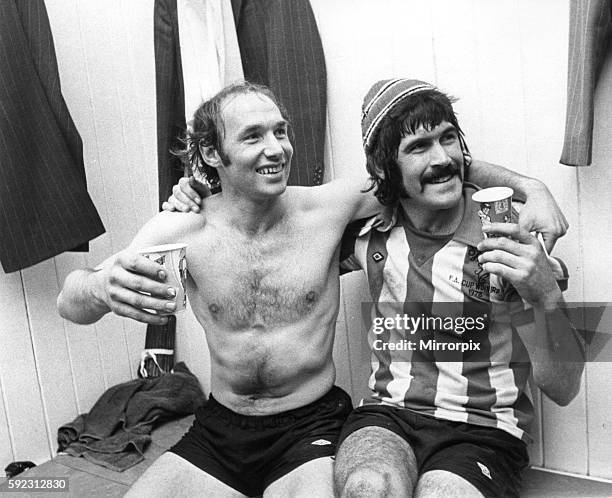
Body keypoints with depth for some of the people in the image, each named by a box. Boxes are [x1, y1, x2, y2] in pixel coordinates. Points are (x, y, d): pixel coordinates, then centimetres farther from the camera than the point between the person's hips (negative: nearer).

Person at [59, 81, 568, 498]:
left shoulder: (329, 206, -10)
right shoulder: (181, 229, -8)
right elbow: (69, 304, -10)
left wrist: (527, 185, -12)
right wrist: (99, 288, -33)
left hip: (311, 426, -2)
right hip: (218, 430, 3)